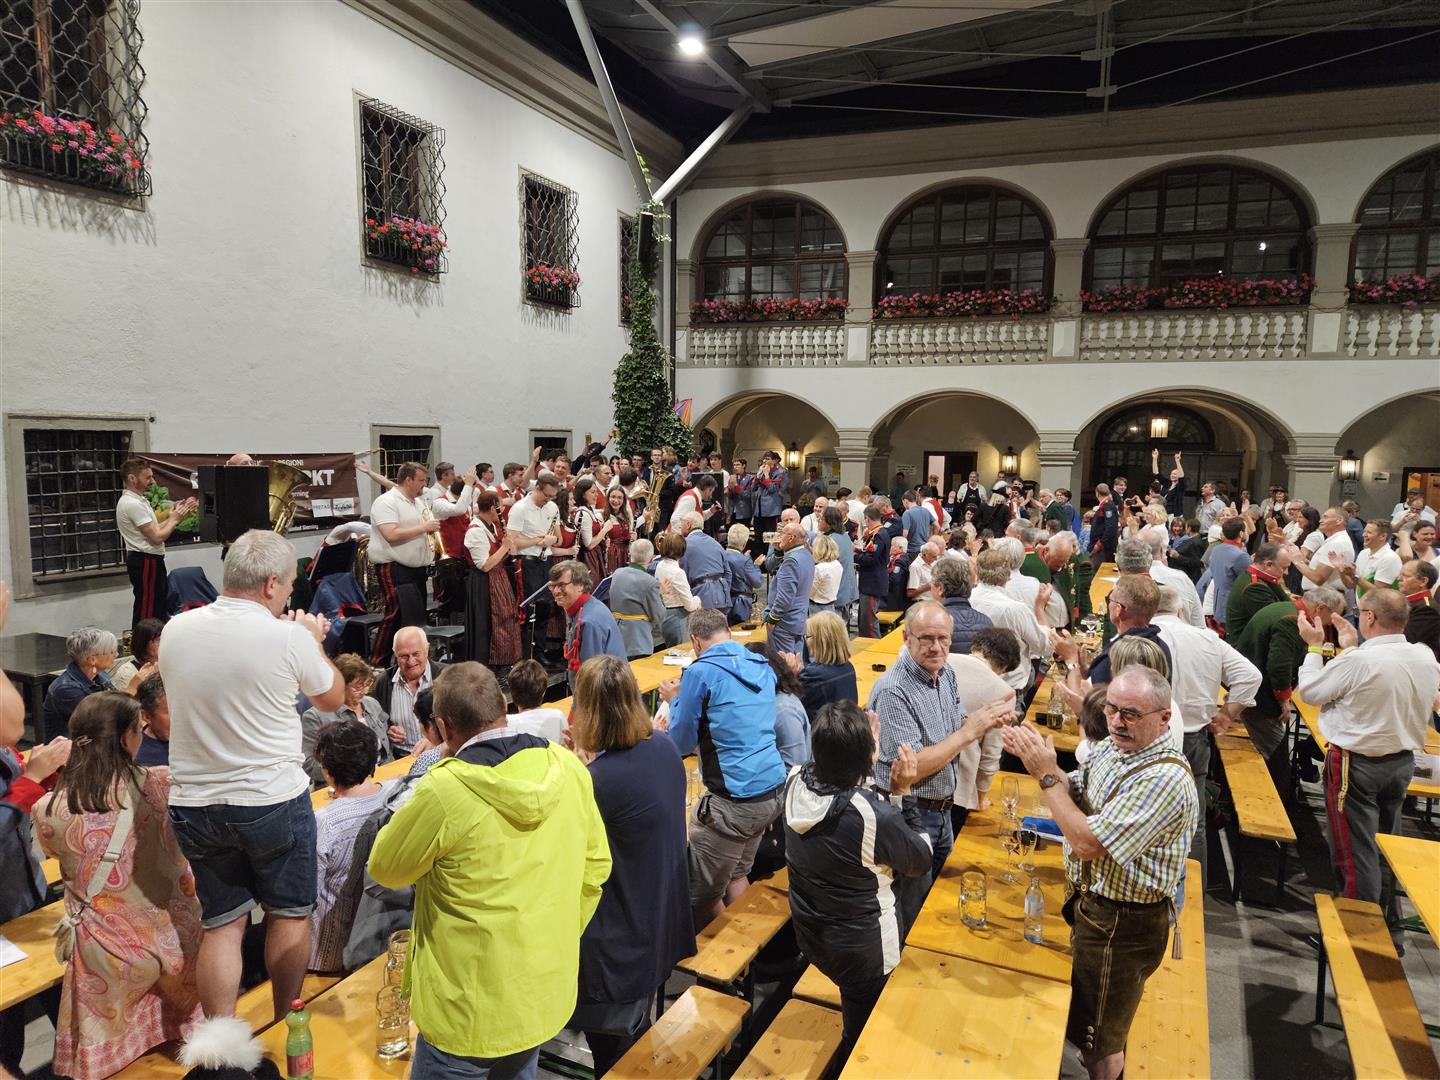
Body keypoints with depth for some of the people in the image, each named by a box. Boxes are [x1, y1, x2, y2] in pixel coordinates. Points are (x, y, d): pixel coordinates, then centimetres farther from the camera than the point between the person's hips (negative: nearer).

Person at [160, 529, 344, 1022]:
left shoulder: (176, 630, -2)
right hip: (274, 800, -3)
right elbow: (332, 698, 1)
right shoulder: (289, 636, -16)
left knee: (223, 923, 15)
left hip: (194, 802, 4)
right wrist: (314, 640, 15)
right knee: (289, 914, 16)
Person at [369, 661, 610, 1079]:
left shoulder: (444, 790, -26)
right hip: (548, 993, 5)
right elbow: (595, 868, 2)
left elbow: (386, 869, -8)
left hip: (469, 1011, -5)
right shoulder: (569, 767, -10)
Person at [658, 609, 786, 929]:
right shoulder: (762, 666, 10)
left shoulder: (701, 672, -11)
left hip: (733, 803, -8)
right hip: (772, 791, 8)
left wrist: (675, 700, 10)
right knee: (736, 875, 25)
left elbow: (681, 744, -5)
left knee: (701, 895, 7)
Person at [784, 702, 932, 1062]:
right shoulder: (874, 815, -35)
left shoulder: (796, 782, -18)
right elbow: (921, 861, -15)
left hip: (810, 932, 6)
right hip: (861, 949, -6)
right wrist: (902, 792, -13)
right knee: (865, 1035, 22)